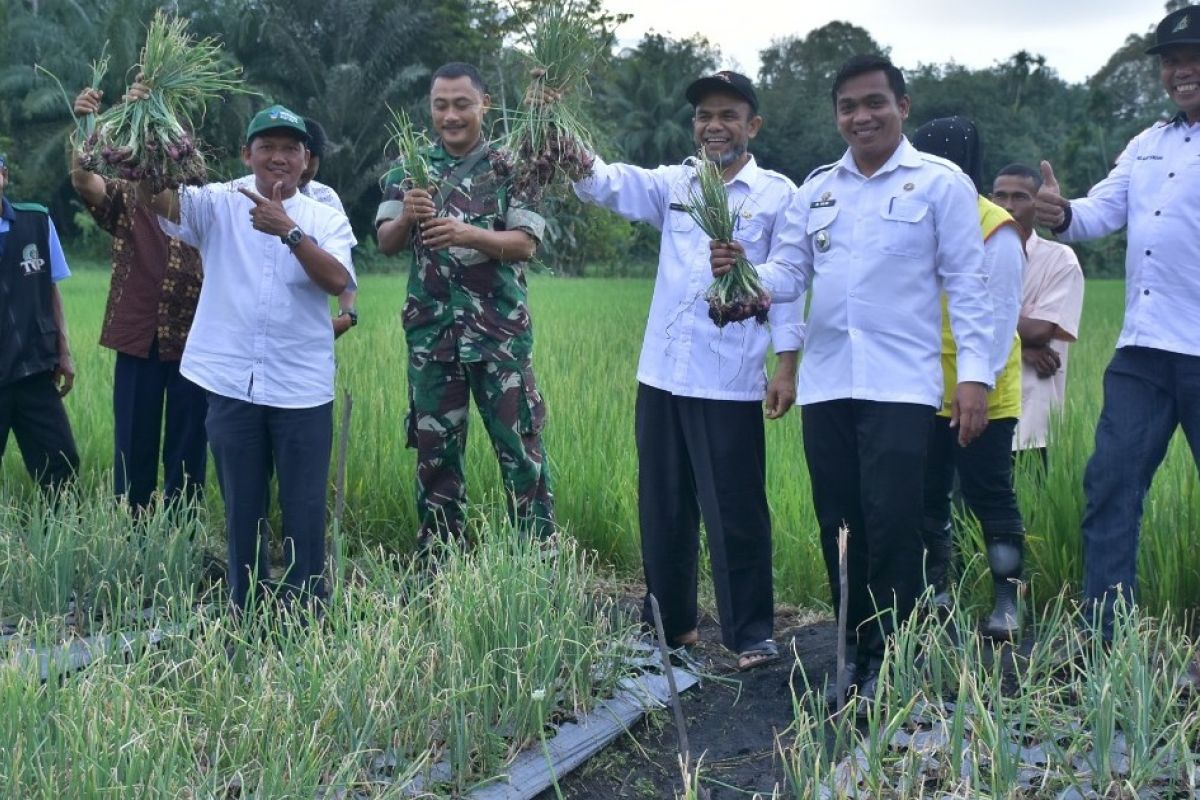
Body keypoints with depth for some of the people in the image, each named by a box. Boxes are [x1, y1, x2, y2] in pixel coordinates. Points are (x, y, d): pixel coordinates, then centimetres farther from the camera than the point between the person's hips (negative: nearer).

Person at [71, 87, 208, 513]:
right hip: (138, 340, 0)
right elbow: (82, 179, -13)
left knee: (187, 449, 7)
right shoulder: (125, 200, 4)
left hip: (194, 342, 0)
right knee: (133, 446, 6)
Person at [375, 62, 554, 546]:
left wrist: (467, 234, -26)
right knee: (435, 450, 10)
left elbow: (526, 244, -9)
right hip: (431, 332, 3)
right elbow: (386, 243, 3)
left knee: (520, 448, -1)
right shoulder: (410, 168, 8)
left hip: (500, 333, -2)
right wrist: (406, 218, -19)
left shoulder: (510, 166, 0)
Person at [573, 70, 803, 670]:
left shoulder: (777, 195, 1)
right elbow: (610, 185, -2)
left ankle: (751, 635, 11)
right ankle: (669, 622, 26)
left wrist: (786, 367, -6)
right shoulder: (673, 185, 12)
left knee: (735, 513, -1)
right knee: (663, 508, 13)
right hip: (662, 374, 5)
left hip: (730, 382, -5)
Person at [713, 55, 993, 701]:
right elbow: (789, 273, 9)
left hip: (900, 386, -5)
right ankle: (854, 655, 22)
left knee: (890, 526, -9)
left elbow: (966, 283, -2)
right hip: (825, 385, 5)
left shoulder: (941, 183, 1)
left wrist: (975, 374, -10)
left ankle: (887, 662, 4)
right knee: (839, 527, 9)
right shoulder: (815, 191, 14)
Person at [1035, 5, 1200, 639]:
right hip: (1143, 349, 6)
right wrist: (1062, 216, -12)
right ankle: (1101, 636, 13)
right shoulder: (1147, 144, 17)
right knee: (1110, 484, 4)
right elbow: (1104, 211, 10)